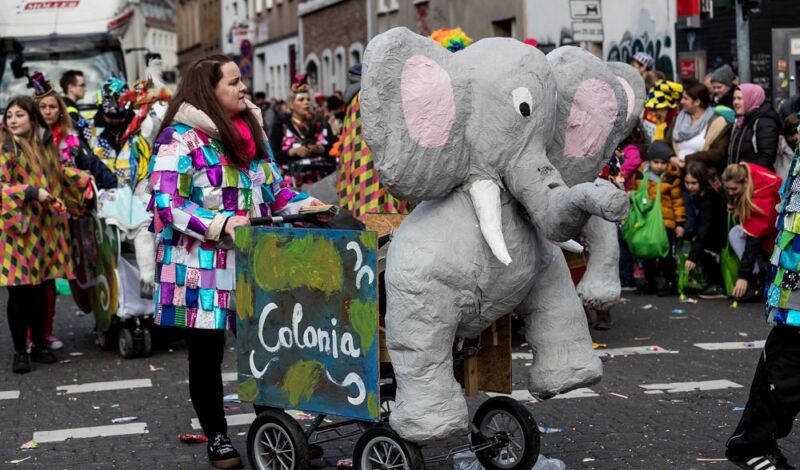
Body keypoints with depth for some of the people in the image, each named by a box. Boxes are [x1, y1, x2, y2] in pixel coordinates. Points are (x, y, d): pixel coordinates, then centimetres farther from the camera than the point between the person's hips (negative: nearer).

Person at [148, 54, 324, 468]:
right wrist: (220, 224, -26)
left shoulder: (251, 131, 12)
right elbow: (167, 205, -16)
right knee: (206, 356, 6)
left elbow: (272, 189, 19)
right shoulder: (180, 138, -11)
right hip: (202, 269, -6)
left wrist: (302, 203, -1)